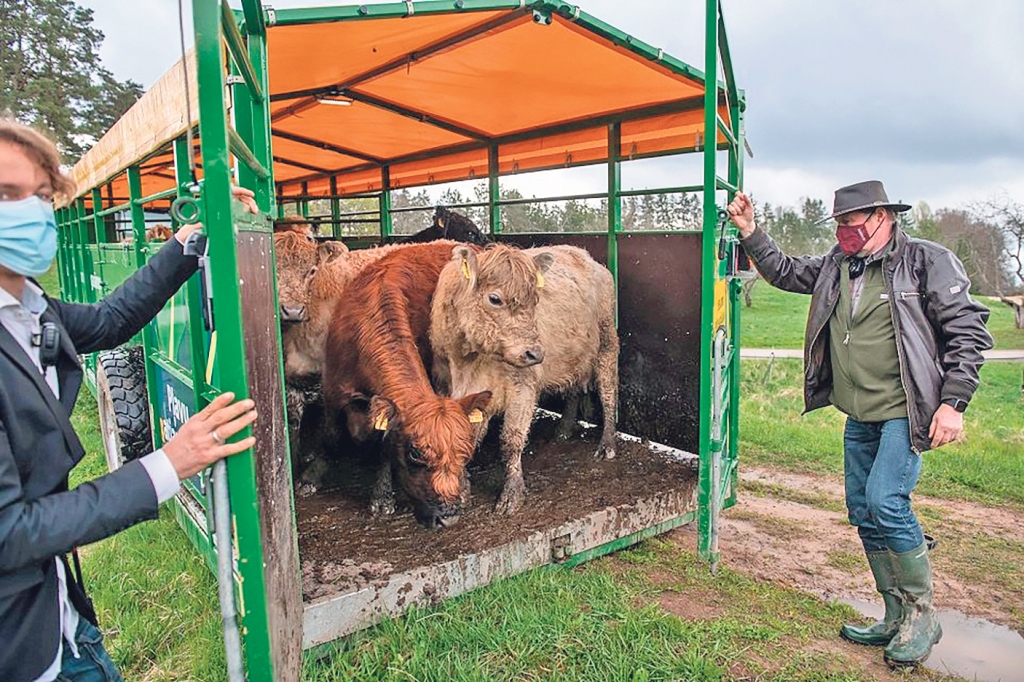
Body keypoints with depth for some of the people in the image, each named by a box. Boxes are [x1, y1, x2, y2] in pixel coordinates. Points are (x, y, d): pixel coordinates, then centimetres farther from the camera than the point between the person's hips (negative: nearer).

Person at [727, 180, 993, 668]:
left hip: (904, 412, -7)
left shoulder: (927, 261, -7)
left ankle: (922, 615, 6)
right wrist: (749, 232, 12)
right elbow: (784, 272, 22)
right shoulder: (837, 266, 9)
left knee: (886, 503, -17)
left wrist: (953, 402, -14)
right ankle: (896, 618, 25)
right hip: (859, 416, 7)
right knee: (863, 512, 10)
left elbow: (968, 331, -8)